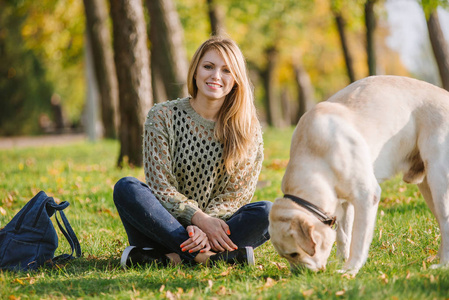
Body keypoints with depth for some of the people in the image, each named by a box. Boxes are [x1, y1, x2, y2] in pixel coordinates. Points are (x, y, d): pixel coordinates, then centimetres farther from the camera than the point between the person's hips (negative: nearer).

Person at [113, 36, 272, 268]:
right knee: (126, 188, -27)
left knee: (266, 212, -26)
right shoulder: (163, 116, -1)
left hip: (216, 227, 1)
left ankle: (172, 257, -33)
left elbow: (238, 194, -5)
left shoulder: (248, 129, 2)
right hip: (168, 222, 0)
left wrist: (205, 229, -23)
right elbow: (159, 185, -9)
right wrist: (199, 219, -24)